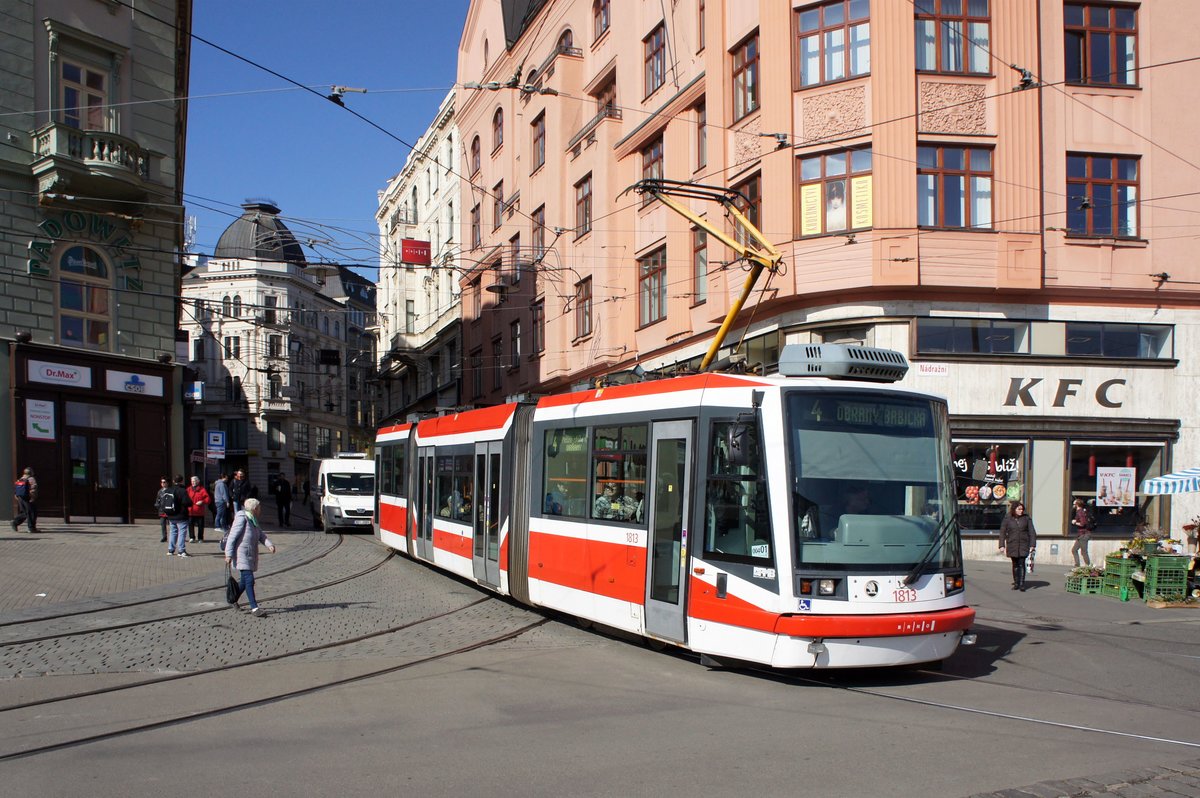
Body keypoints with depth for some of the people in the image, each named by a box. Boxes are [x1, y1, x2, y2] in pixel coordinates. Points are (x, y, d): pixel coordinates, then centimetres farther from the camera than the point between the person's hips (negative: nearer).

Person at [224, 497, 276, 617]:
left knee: (245, 581, 16)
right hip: (242, 554, -9)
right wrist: (229, 554, -21)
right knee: (249, 580, -14)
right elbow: (232, 536, -16)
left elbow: (261, 534, 10)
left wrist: (269, 544, -8)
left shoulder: (253, 520, 16)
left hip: (250, 555, 9)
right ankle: (254, 608, -17)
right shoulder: (242, 518, -12)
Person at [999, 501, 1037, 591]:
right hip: (1012, 545, 1)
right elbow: (1002, 532, 3)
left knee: (1021, 564, -8)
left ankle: (1022, 584, -8)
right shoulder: (1007, 519, 0)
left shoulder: (1026, 518, 1)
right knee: (1015, 564, 7)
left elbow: (1032, 532, 2)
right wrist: (1002, 546, -3)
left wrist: (1032, 545, -6)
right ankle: (1016, 583, 17)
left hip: (1023, 545, -1)